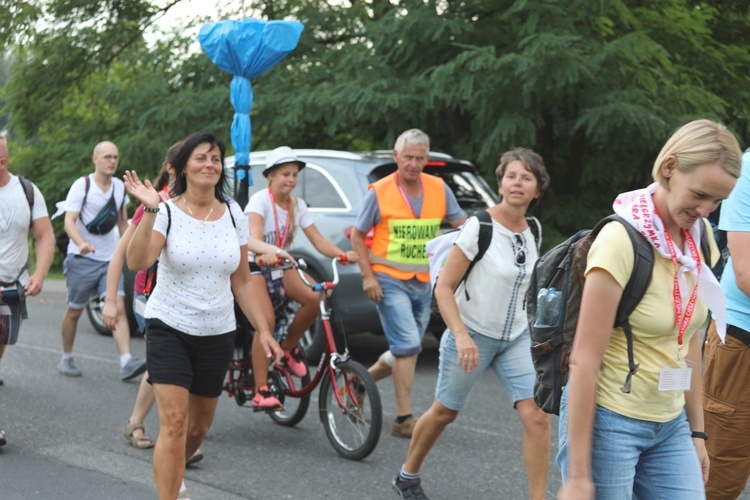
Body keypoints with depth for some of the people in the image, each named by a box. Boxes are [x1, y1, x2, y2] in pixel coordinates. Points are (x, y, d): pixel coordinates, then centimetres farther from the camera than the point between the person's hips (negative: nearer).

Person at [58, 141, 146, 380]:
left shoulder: (120, 187, 10)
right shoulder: (82, 185, -7)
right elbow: (69, 221, -16)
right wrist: (81, 243, -34)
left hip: (109, 259, 4)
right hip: (82, 259, -4)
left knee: (118, 308, -12)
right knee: (74, 311, 7)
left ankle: (126, 363, -21)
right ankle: (67, 358, 26)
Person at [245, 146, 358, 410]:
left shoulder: (297, 205, 0)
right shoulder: (260, 200, -16)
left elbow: (318, 240, -8)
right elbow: (254, 235, -34)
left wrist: (342, 254, -27)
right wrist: (264, 255, -56)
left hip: (280, 266, 5)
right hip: (253, 266, -5)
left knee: (315, 298, -22)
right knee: (266, 322, -24)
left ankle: (289, 347, 2)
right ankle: (261, 391, -17)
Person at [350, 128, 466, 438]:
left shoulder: (439, 189, 2)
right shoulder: (379, 192, -7)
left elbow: (462, 225, 7)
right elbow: (357, 235, 0)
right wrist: (368, 276, -8)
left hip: (424, 282, 5)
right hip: (389, 281, -5)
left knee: (406, 349, 13)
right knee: (408, 345, -14)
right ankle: (403, 419, -7)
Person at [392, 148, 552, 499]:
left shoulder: (533, 233, 0)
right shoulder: (480, 226, -17)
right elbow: (443, 287, -18)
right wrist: (461, 336, -28)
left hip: (516, 338, 4)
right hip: (473, 335, -4)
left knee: (537, 417, -11)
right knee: (445, 412, 14)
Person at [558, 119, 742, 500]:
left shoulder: (699, 240, 3)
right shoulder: (622, 239, -18)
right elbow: (584, 358, -19)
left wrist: (696, 430, 15)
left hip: (670, 426, 7)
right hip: (609, 424, -6)